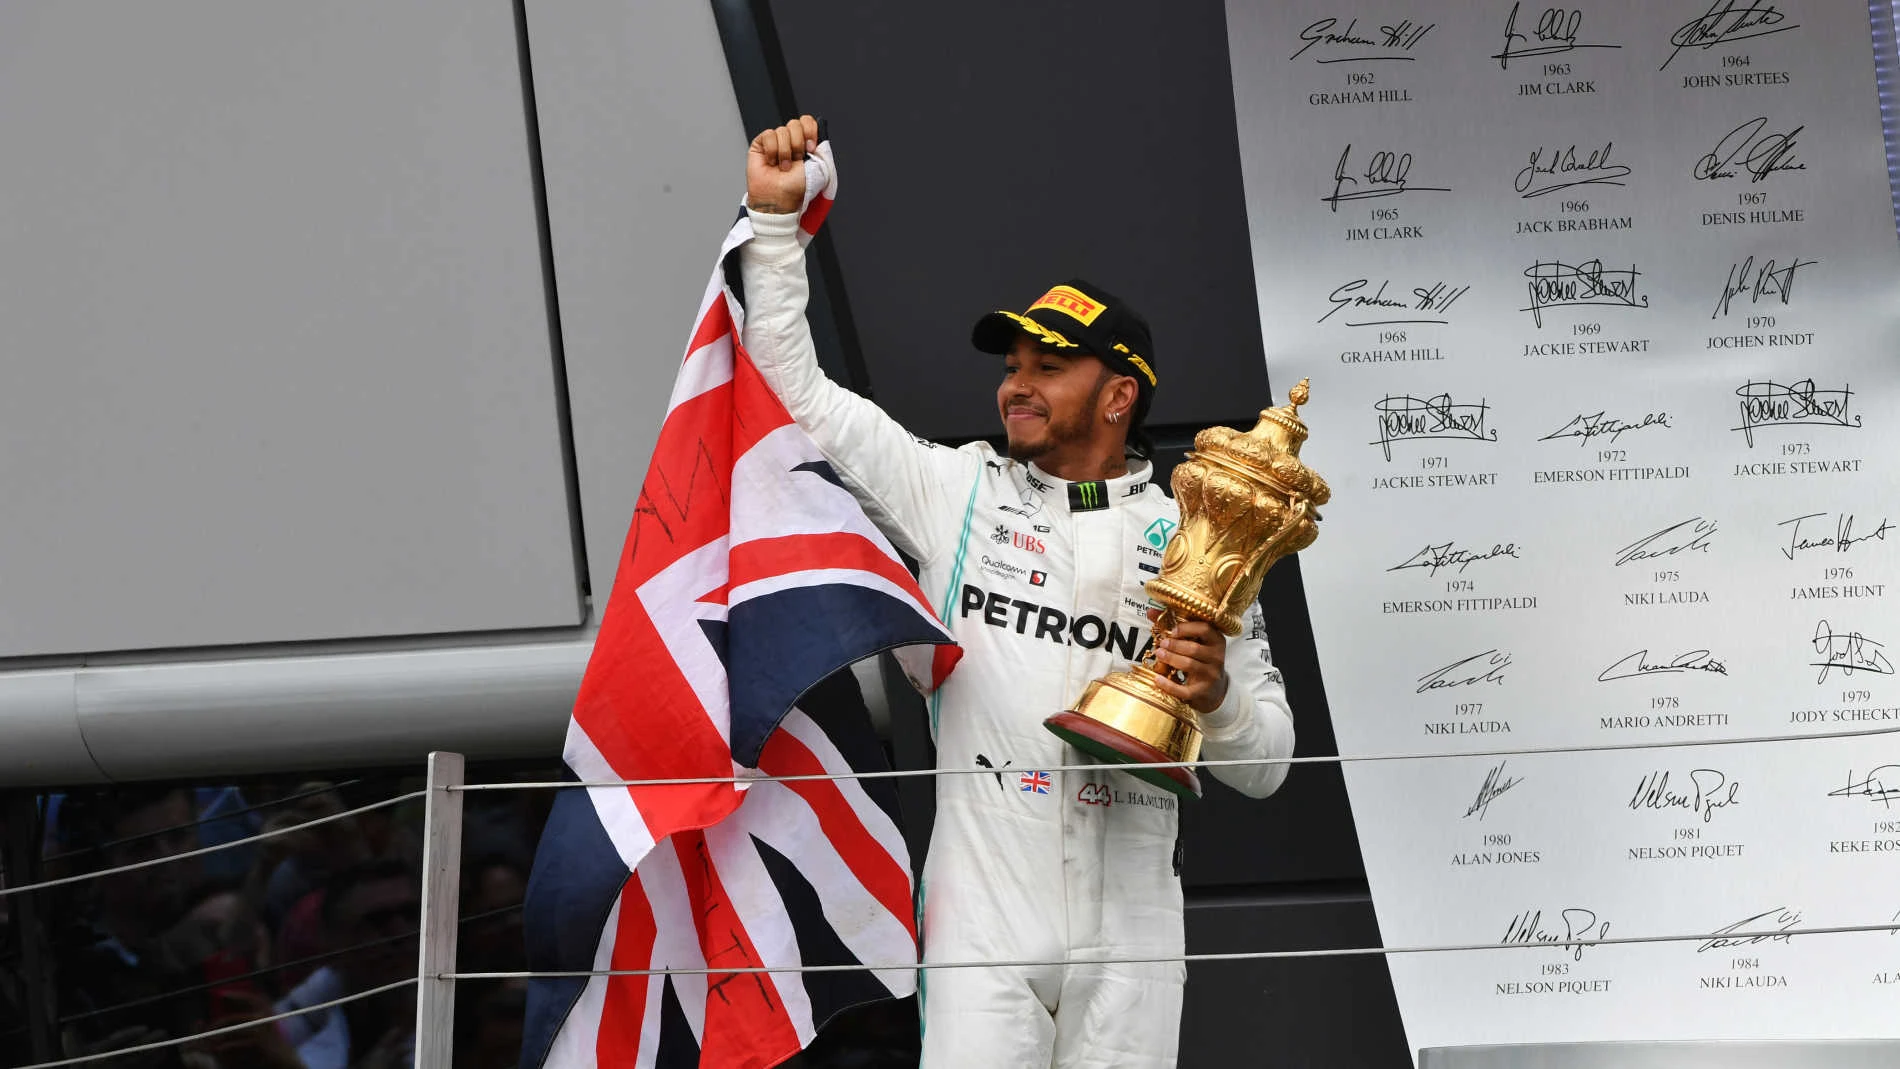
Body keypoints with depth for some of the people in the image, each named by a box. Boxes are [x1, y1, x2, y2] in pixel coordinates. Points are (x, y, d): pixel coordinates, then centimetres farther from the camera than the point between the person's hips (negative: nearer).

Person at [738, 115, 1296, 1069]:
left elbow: (1265, 764, 8)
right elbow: (795, 388, 10)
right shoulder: (957, 493, 10)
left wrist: (1217, 697, -14)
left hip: (1127, 929, 1)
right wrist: (774, 217, 4)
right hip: (983, 910, -1)